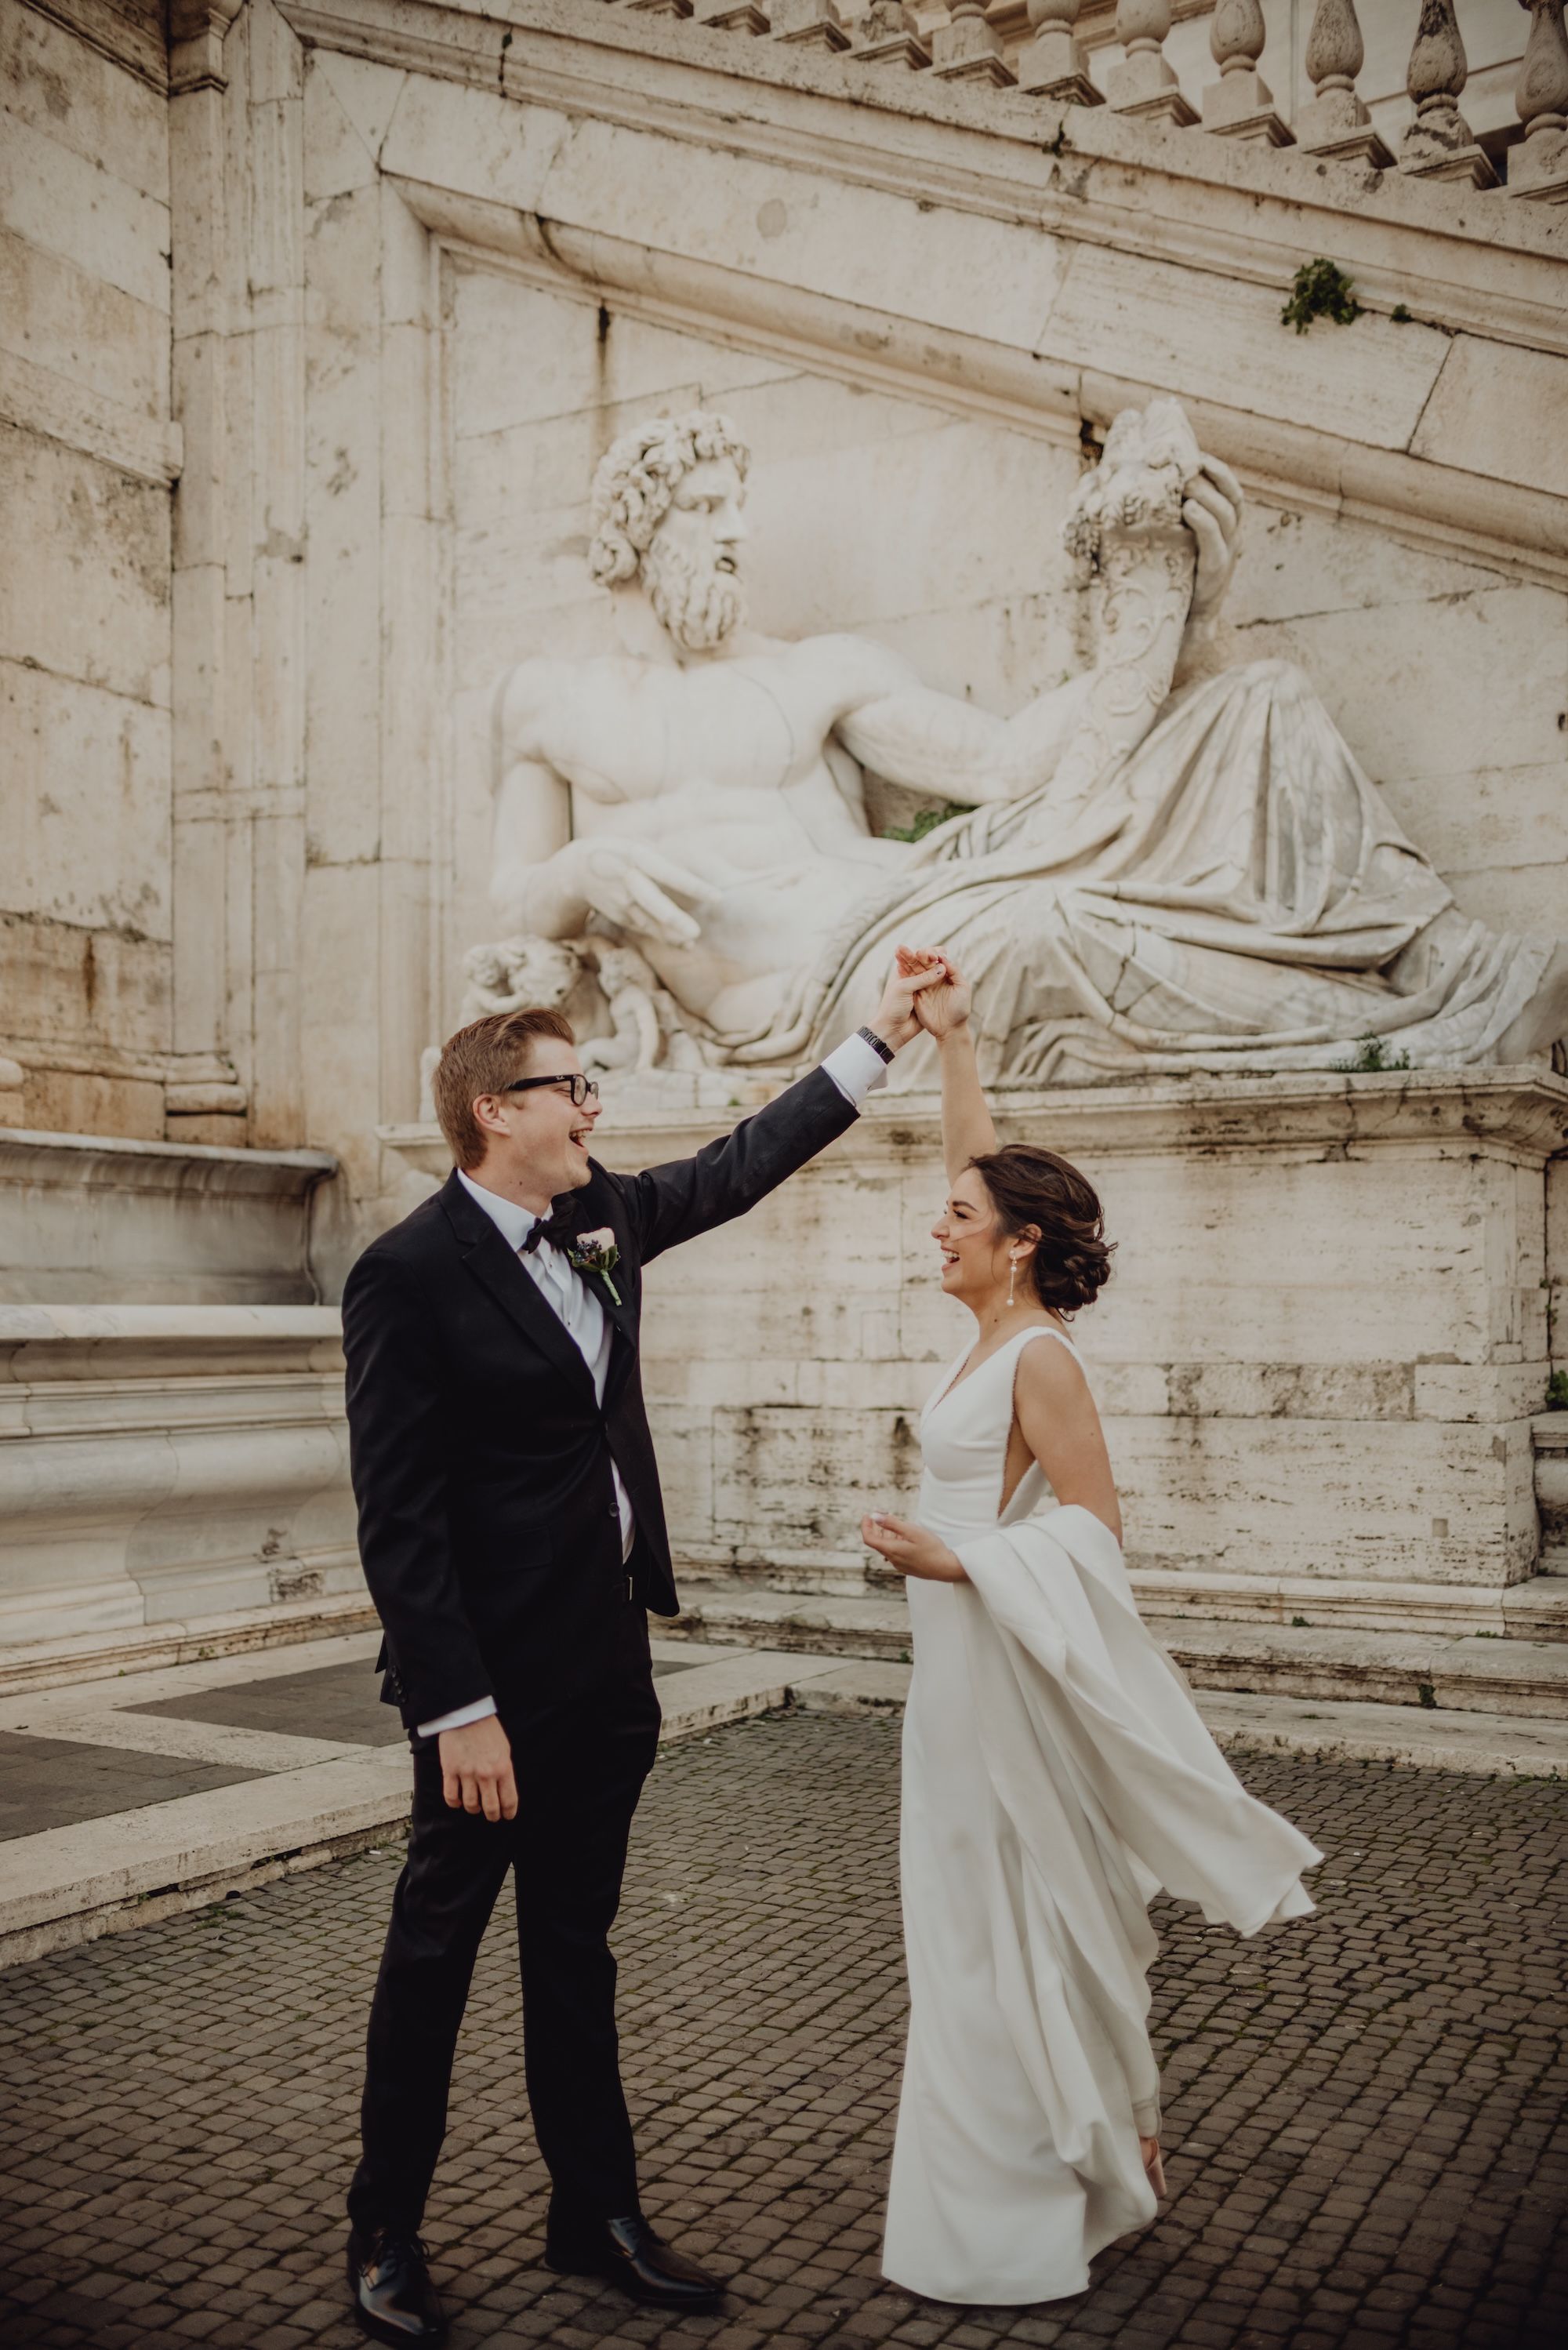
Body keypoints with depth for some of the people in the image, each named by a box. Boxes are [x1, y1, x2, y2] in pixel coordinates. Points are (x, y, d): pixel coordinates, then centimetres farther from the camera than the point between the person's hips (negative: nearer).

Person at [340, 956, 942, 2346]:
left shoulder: (600, 1220, 5)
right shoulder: (410, 1275, -17)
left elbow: (738, 1169, 18)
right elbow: (398, 1519, -19)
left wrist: (880, 1040, 17)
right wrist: (457, 1711, -21)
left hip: (607, 1668, 7)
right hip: (495, 1683, -7)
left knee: (575, 1947, 19)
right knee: (437, 1952, 9)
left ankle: (596, 2213, 32)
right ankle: (386, 2236, 28)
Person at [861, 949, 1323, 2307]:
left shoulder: (1040, 1359, -17)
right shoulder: (998, 1336, 6)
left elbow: (1095, 1522, -18)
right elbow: (988, 1167, 15)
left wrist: (954, 1560, -23)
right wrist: (949, 1042, 17)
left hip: (1010, 1662, -9)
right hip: (971, 1654, 9)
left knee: (1015, 1927, 0)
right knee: (988, 1923, 17)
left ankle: (1025, 2212, 12)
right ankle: (1093, 2154, 31)